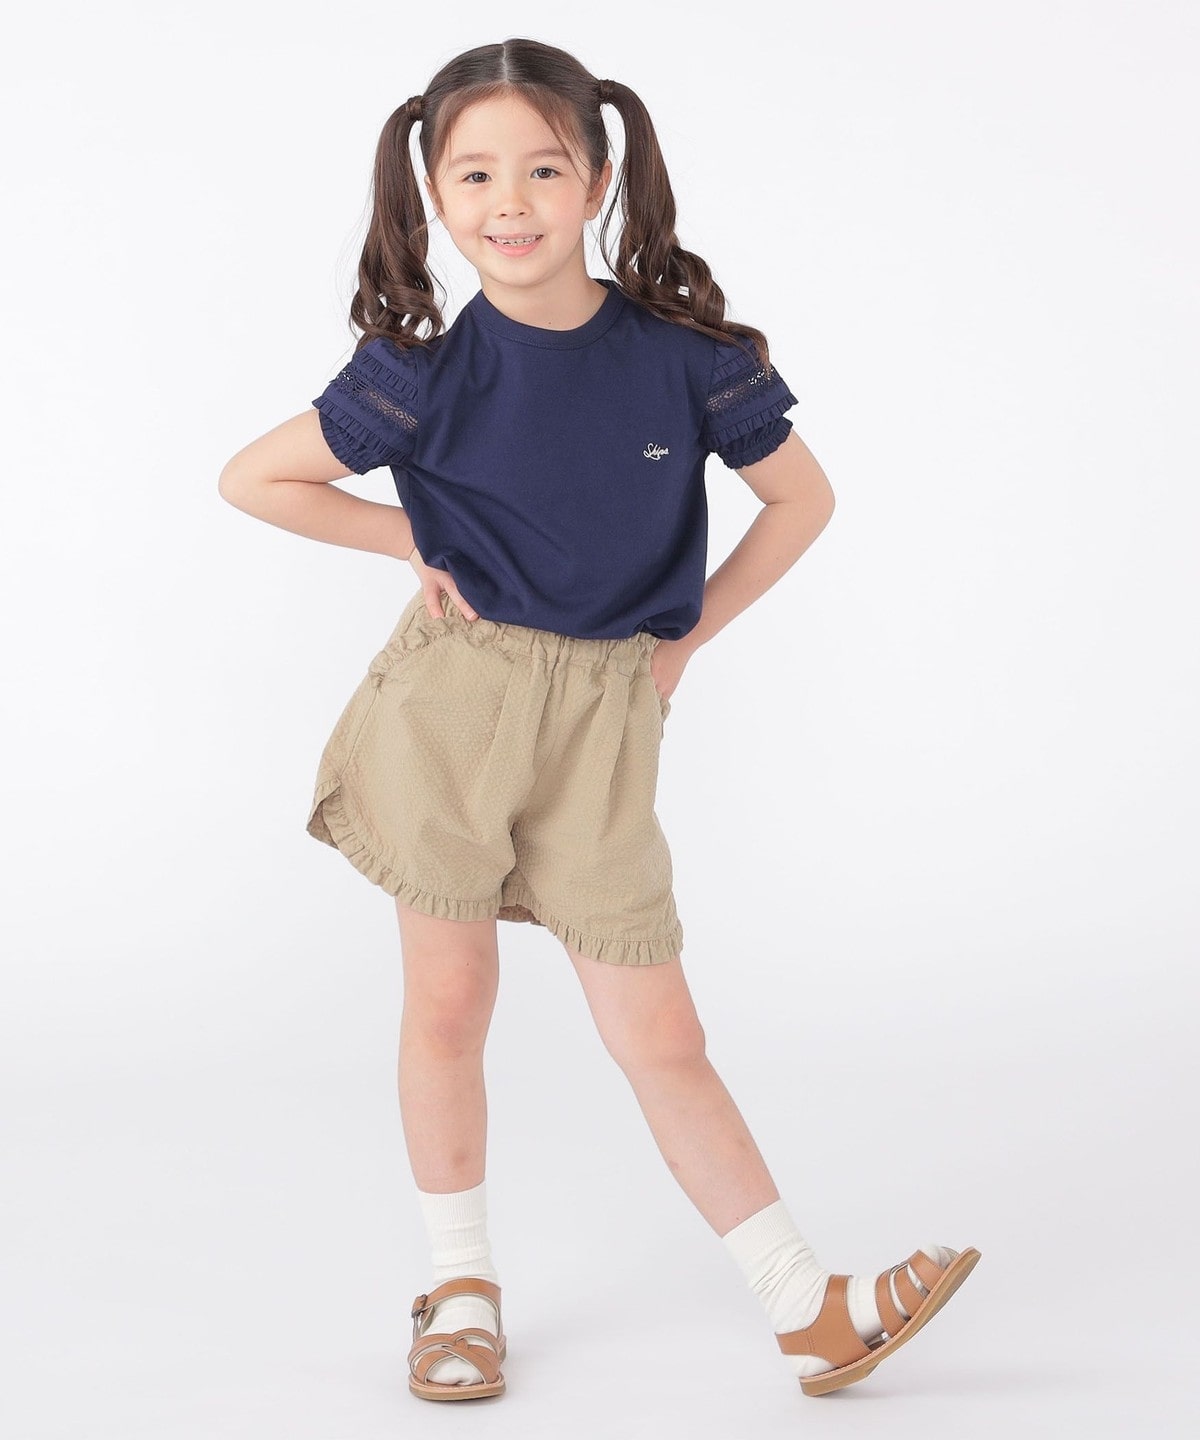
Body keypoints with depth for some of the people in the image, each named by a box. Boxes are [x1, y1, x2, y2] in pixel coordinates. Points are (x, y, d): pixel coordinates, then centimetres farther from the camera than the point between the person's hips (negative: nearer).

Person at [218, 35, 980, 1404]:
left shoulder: (682, 351, -7)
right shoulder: (426, 373, -8)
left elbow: (801, 497, 7)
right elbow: (251, 478, 3)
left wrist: (680, 639, 3)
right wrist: (421, 543, -1)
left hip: (604, 716, 0)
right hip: (451, 703, 0)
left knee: (660, 1038, 1)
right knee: (449, 999, 8)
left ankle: (811, 1311, 12)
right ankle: (461, 1288, 28)